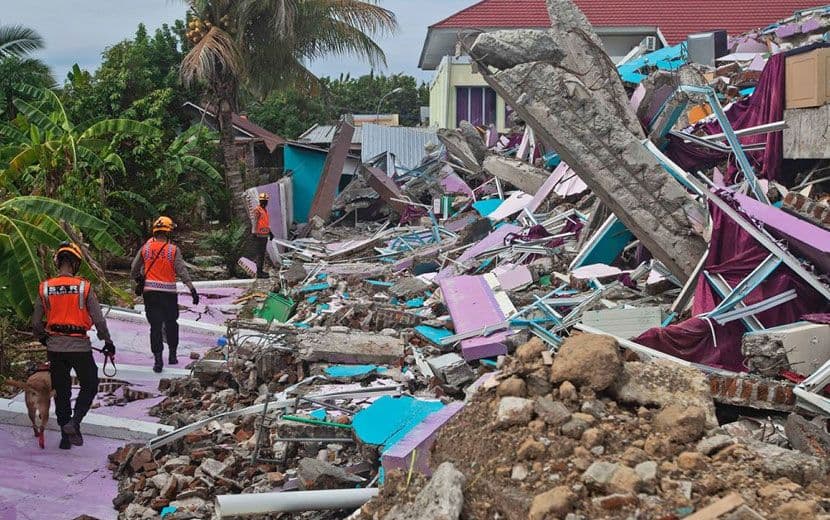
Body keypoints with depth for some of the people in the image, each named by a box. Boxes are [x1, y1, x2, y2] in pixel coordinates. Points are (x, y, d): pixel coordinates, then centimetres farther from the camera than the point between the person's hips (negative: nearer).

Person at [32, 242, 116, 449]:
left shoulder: (45, 288, -1)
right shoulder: (84, 287, -9)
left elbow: (36, 322, 4)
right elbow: (98, 319, -8)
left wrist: (43, 339, 23)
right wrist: (108, 342, 4)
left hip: (55, 347, 3)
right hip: (80, 346, -3)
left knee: (61, 391, 13)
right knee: (89, 386, 13)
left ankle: (65, 436, 17)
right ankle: (74, 423, -6)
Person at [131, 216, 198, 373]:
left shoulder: (145, 248, 1)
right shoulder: (173, 250, -6)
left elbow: (135, 268, 9)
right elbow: (182, 270, -11)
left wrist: (137, 279, 29)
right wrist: (192, 288, -11)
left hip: (150, 292, 1)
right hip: (169, 293, -1)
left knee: (155, 325, 3)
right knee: (171, 323, 17)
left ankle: (158, 358, -3)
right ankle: (172, 354, 24)